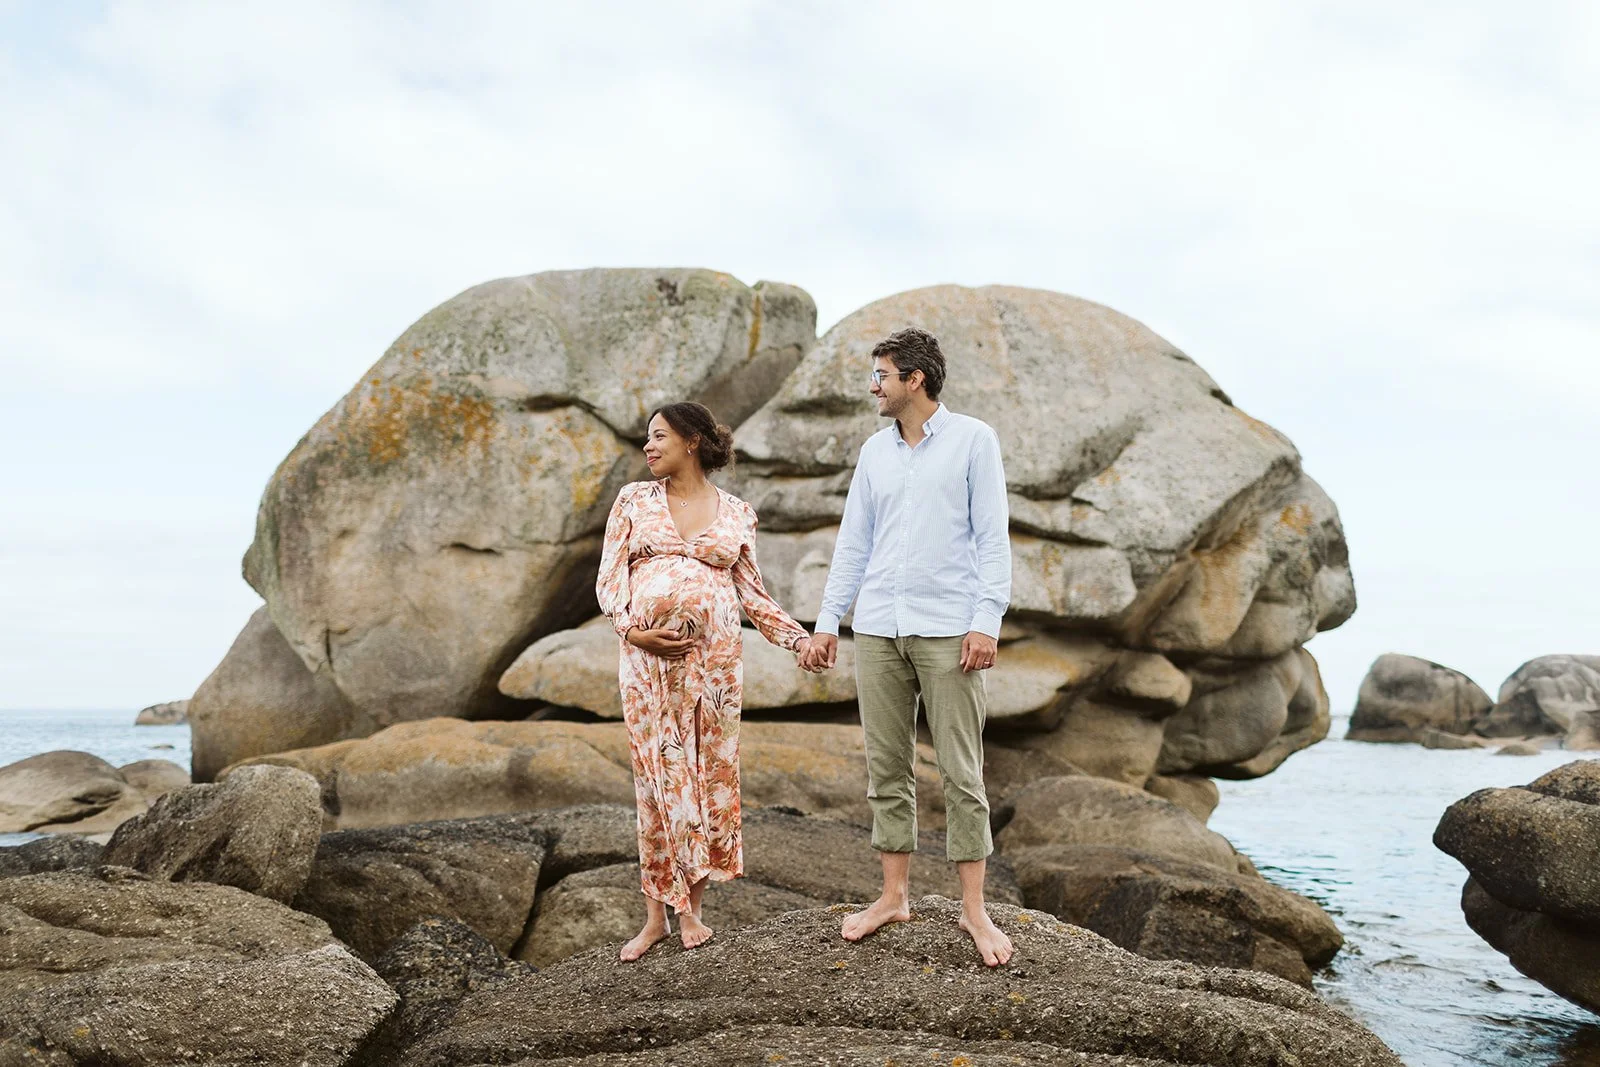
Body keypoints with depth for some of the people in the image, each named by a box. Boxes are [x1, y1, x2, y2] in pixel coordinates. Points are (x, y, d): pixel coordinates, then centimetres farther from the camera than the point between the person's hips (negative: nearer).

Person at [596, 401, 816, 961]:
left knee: (709, 774, 2)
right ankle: (656, 915, 10)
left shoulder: (737, 513, 8)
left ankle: (692, 908, 14)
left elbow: (753, 594, 10)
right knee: (656, 776, 1)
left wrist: (800, 639, 1)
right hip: (647, 656, 0)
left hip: (713, 657, 0)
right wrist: (632, 629, -12)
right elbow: (609, 578, 5)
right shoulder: (634, 500, 9)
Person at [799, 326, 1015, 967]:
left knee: (961, 773, -1)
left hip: (947, 631, -5)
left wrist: (987, 621, -14)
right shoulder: (874, 450, 13)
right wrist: (827, 622, 10)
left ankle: (974, 910, 6)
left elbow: (992, 537, -5)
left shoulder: (973, 440, 0)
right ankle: (894, 896, 18)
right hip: (878, 630, 5)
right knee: (887, 768, 8)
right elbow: (853, 543, 15)